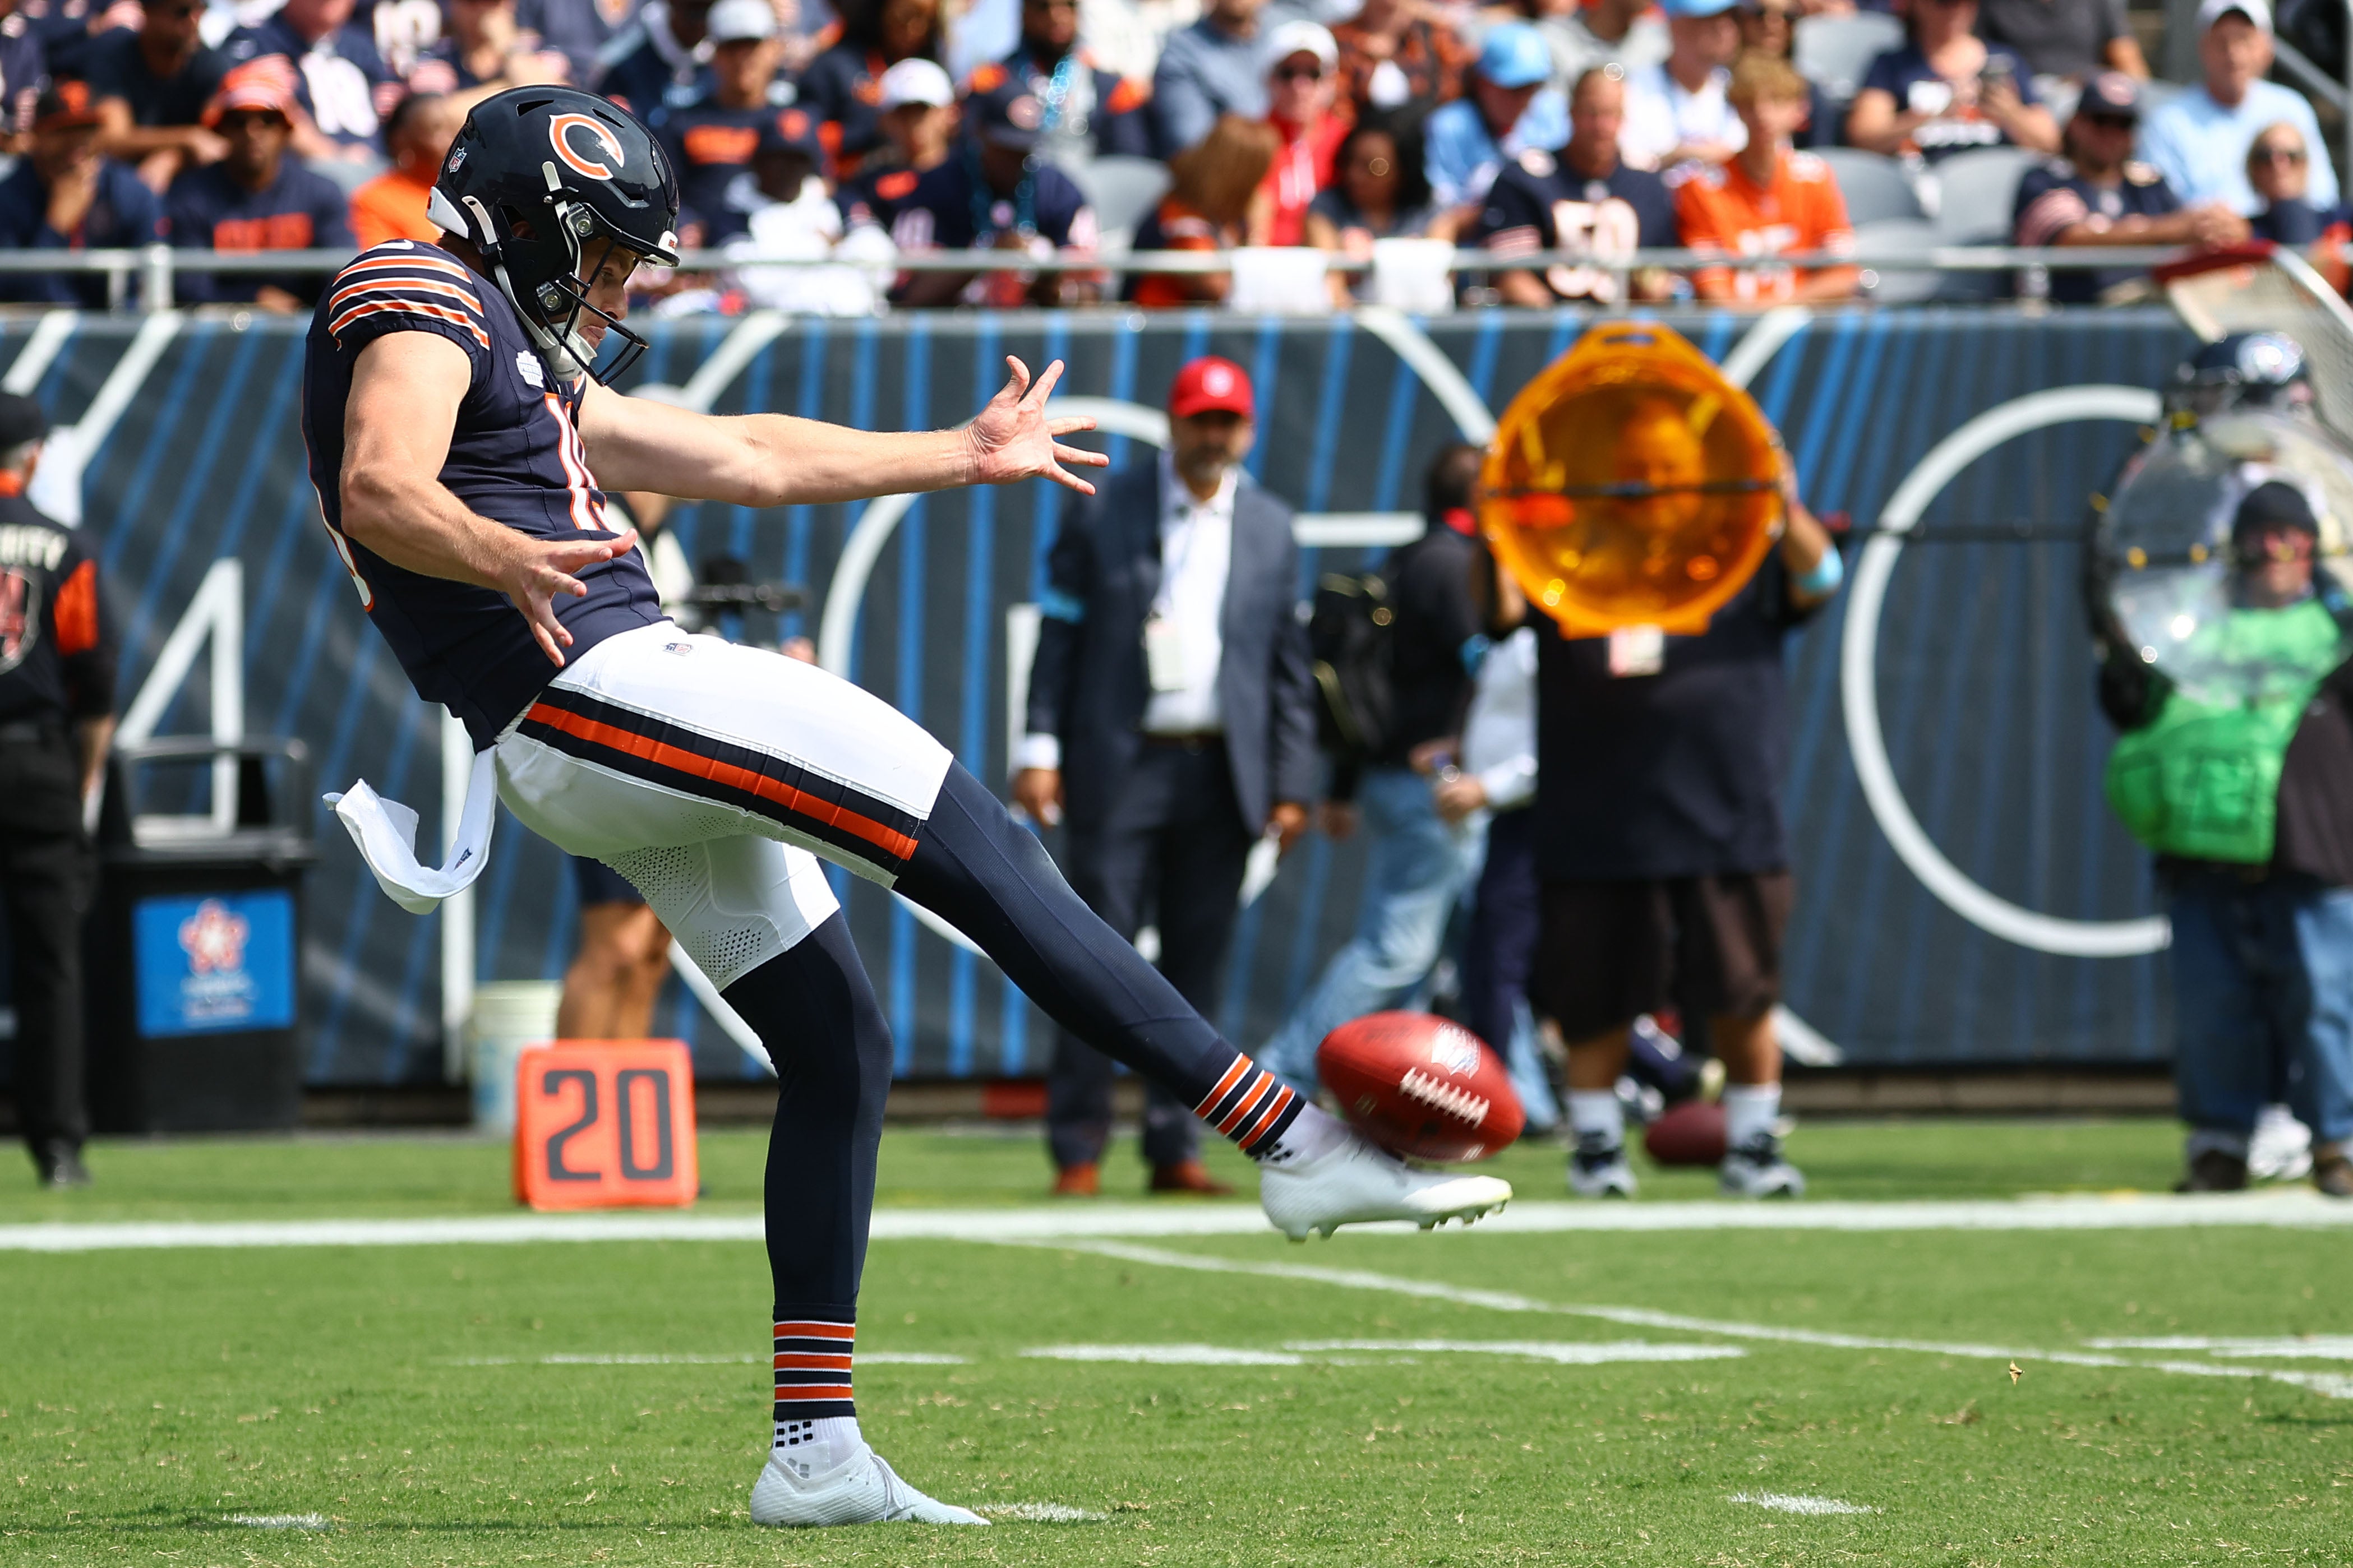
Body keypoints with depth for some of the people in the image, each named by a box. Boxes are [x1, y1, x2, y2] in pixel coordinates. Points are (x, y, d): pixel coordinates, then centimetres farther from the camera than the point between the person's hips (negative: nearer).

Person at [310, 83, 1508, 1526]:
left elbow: (747, 461, 31)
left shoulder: (530, 365, 27)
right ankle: (1294, 1143, -16)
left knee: (839, 1047, 11)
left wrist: (967, 455, 37)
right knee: (982, 851, -13)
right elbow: (382, 490, -21)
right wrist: (507, 560, -40)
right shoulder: (425, 299, -2)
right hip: (594, 688, -11)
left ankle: (816, 1453, 9)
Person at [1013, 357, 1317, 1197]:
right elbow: (1060, 634, 2)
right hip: (1120, 765, -3)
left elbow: (1289, 667, 11)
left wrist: (1291, 785, 6)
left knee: (1198, 965, 4)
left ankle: (1175, 1148, 9)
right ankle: (1078, 1149, -2)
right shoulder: (1102, 511, 4)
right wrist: (1040, 749, -6)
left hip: (1223, 775, 3)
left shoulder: (1271, 530, 11)